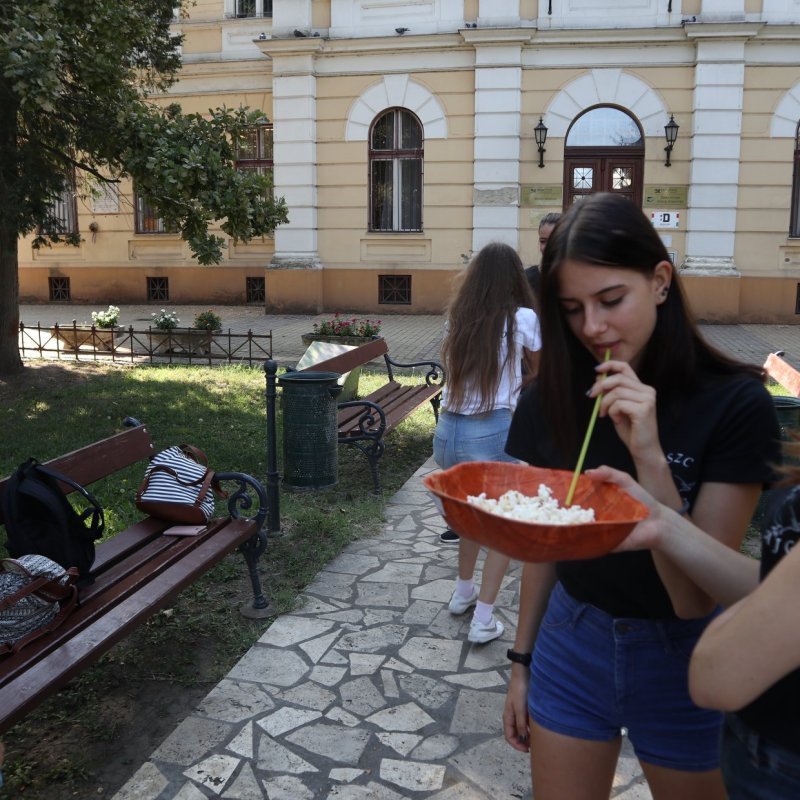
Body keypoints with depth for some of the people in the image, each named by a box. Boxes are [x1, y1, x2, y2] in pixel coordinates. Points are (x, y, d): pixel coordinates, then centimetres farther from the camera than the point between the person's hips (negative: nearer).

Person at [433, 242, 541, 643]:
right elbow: (539, 369, 17)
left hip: (447, 430, 5)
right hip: (491, 432, -5)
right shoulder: (522, 319, -2)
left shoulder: (457, 317, 8)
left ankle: (463, 591, 41)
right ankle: (483, 619, 11)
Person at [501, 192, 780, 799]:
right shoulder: (551, 398, -8)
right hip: (572, 643, 3)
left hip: (682, 655, -2)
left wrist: (649, 455, -33)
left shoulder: (734, 404, -19)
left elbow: (695, 597, -22)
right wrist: (522, 661, 11)